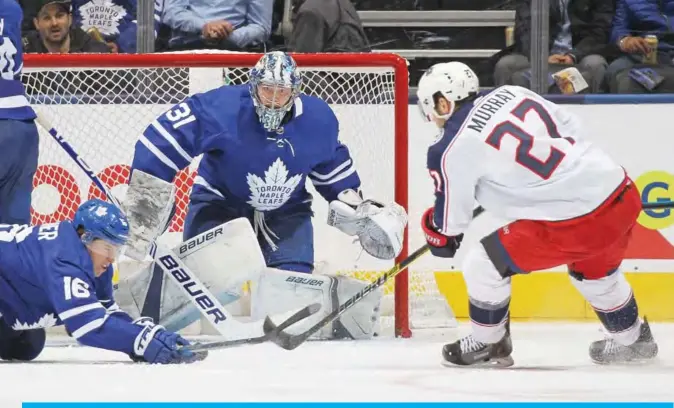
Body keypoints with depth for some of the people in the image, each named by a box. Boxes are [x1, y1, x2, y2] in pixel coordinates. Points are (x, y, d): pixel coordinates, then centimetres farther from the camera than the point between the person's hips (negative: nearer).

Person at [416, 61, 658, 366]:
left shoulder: (453, 149, -7)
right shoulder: (512, 93, 10)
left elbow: (450, 218, 6)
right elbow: (572, 129, 18)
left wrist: (439, 236, 28)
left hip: (575, 222, -7)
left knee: (483, 264, 7)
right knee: (594, 271, 36)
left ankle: (487, 344, 26)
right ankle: (633, 340, 52)